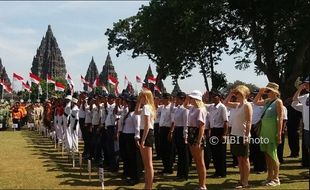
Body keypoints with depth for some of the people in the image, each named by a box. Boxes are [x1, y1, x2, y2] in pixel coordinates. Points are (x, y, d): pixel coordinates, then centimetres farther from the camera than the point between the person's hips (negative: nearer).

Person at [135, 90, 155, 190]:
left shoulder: (146, 107, -15)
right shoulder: (147, 107, 15)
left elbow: (147, 125, -22)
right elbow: (136, 112, 33)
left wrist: (143, 140, -23)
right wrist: (138, 102, 20)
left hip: (147, 134, -11)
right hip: (147, 134, 11)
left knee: (148, 163, -5)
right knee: (146, 163, 16)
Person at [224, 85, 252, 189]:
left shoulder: (247, 105, -10)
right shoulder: (237, 105, 12)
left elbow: (249, 122, -15)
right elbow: (225, 103, 26)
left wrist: (247, 135, -20)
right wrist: (230, 94, 14)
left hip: (242, 135, -8)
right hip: (235, 134, 8)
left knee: (245, 159, 1)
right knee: (239, 159, 13)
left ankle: (245, 182, 8)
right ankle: (241, 180, 21)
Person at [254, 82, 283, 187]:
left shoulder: (278, 101, -7)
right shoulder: (267, 101, 12)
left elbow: (280, 119, -12)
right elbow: (256, 102, 27)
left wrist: (279, 134, -17)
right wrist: (260, 92, 14)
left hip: (272, 130, -7)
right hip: (264, 130, 7)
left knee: (272, 154, -2)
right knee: (267, 154, 10)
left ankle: (276, 179, 7)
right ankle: (269, 177, 19)